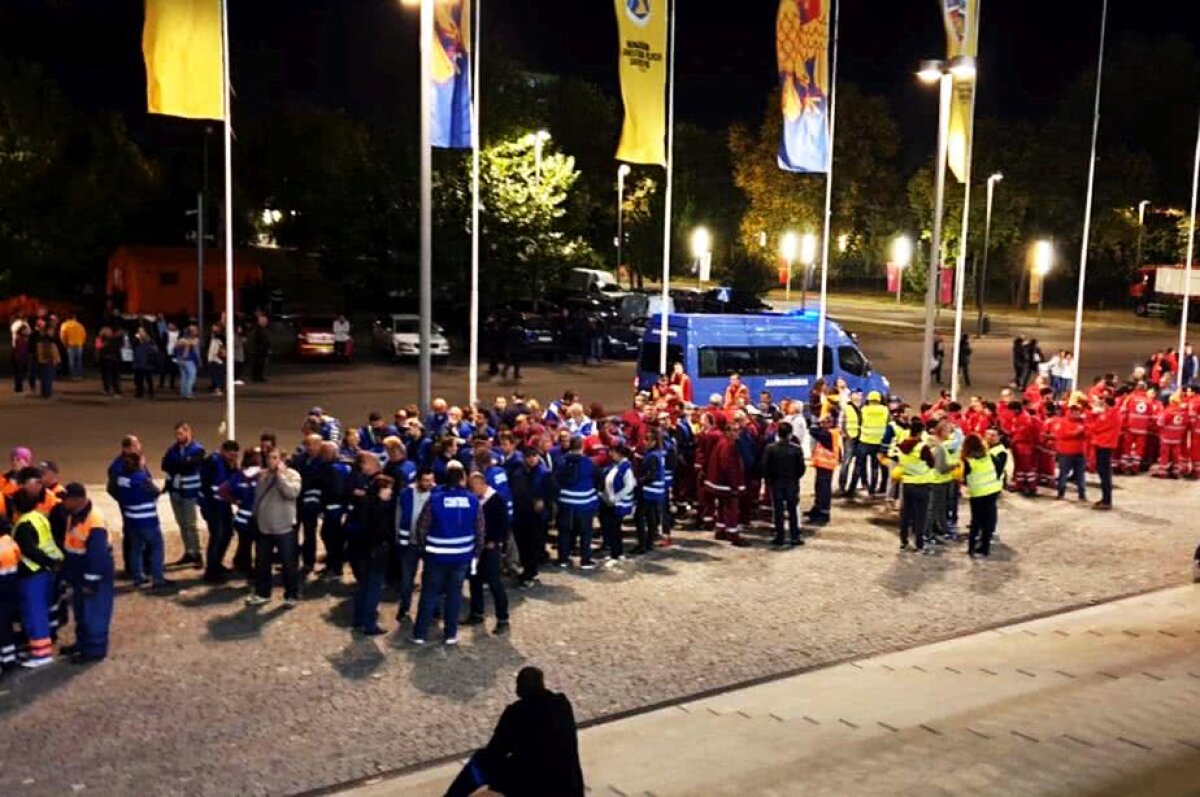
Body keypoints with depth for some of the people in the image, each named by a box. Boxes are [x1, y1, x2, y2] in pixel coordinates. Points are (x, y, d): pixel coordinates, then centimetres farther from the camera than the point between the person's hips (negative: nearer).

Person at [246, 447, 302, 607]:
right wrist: (256, 516, 16)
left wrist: (280, 475, -21)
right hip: (264, 527, 6)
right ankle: (262, 593, 25)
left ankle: (291, 595, 10)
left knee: (288, 563, 0)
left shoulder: (291, 474, -7)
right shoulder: (263, 476, 12)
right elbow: (258, 497, 20)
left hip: (284, 527, -6)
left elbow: (292, 493, -25)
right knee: (261, 563, 13)